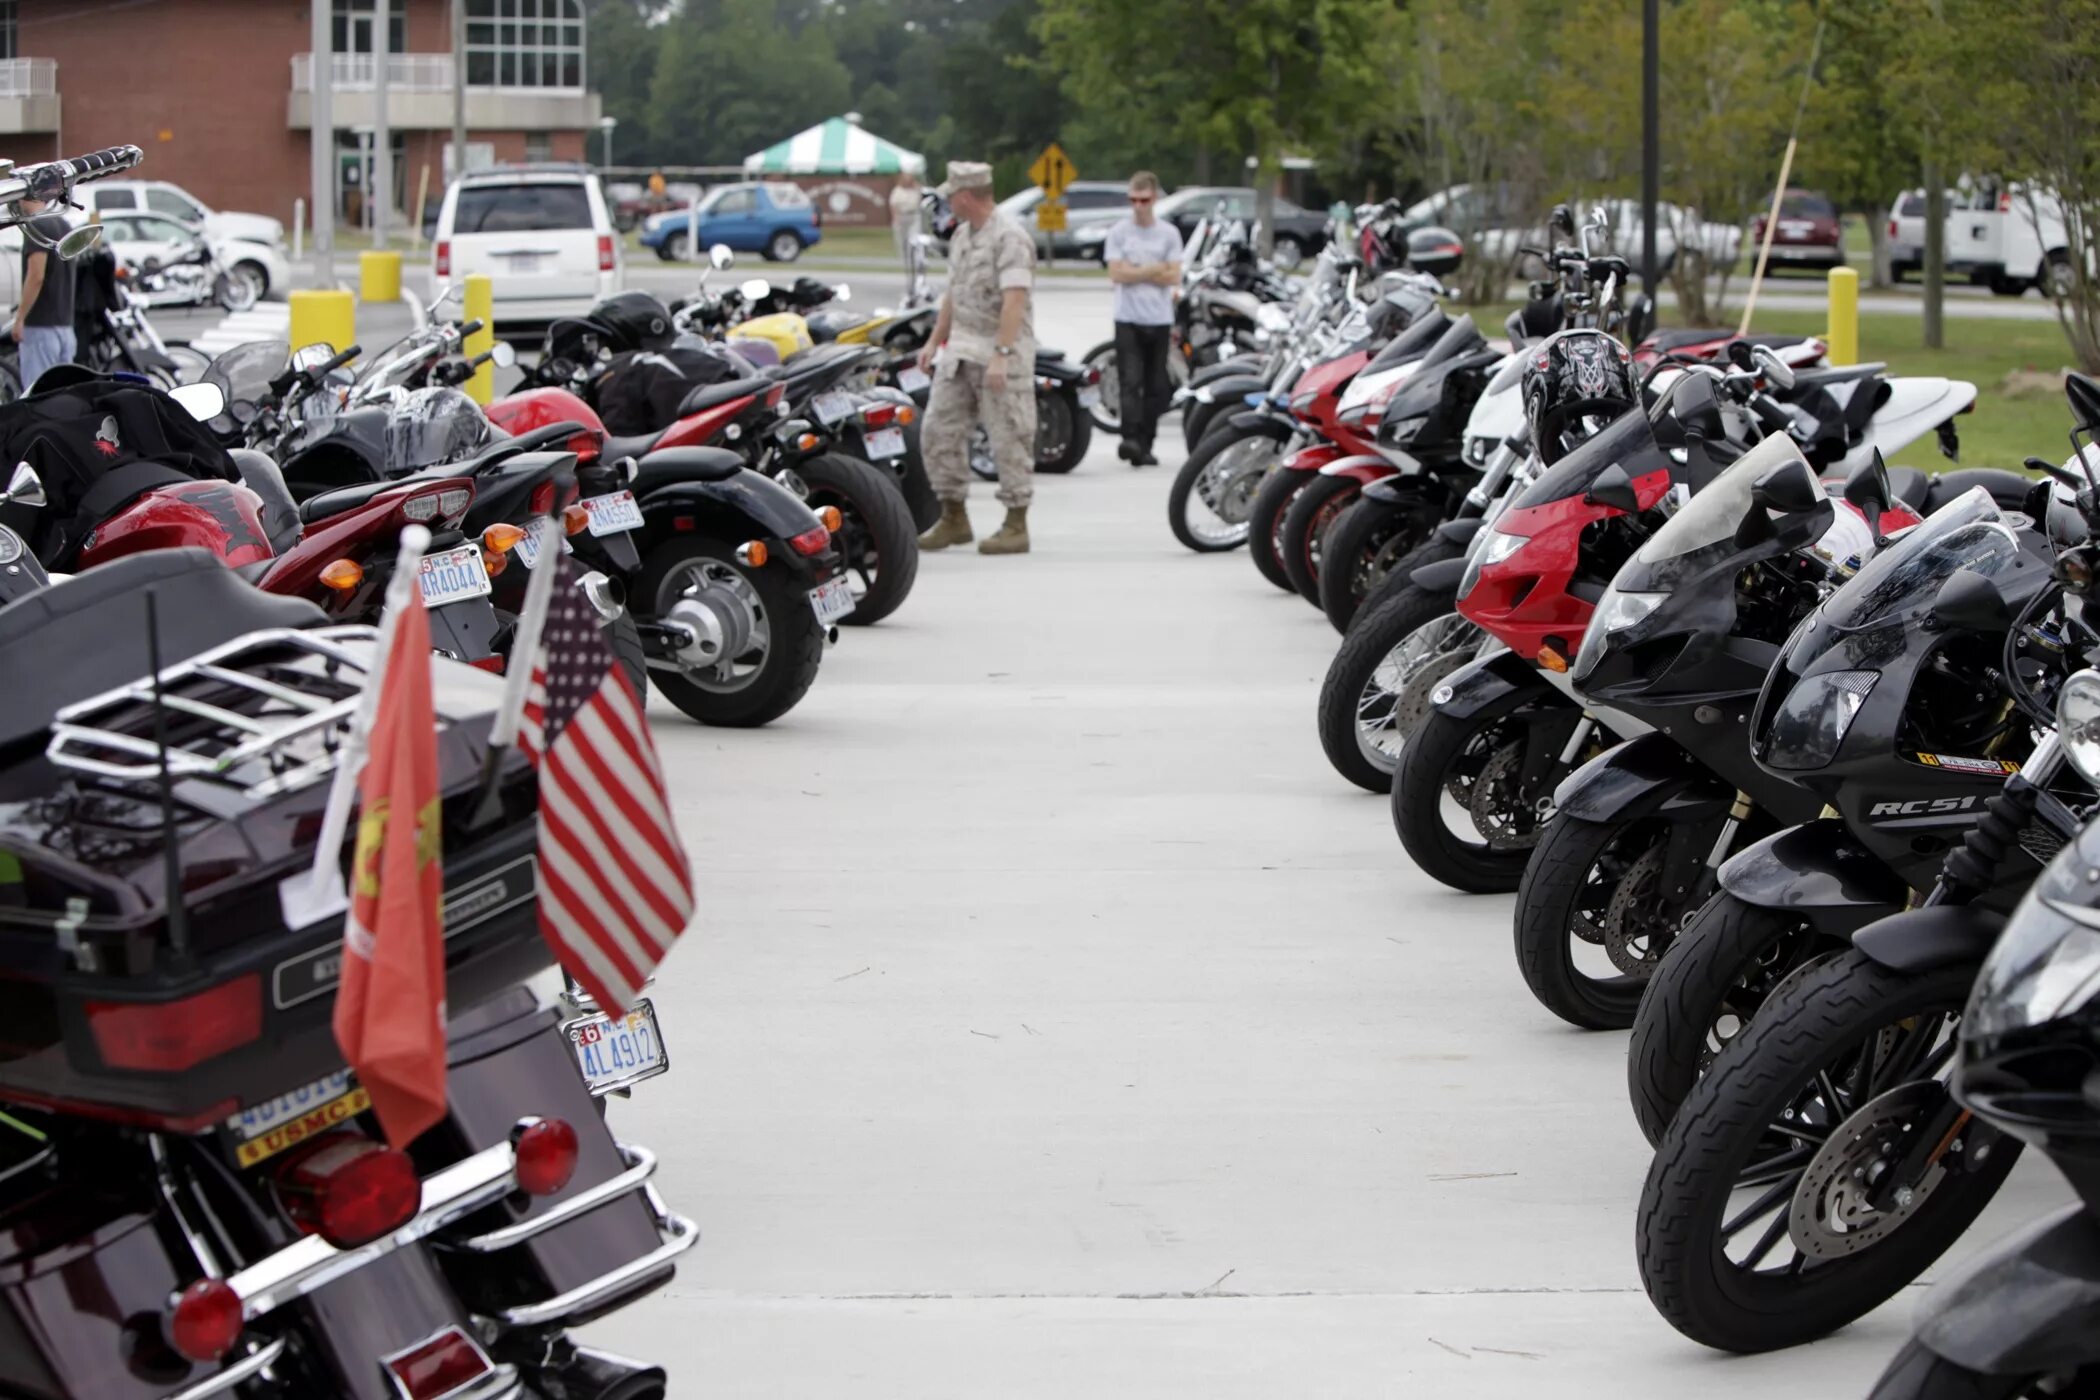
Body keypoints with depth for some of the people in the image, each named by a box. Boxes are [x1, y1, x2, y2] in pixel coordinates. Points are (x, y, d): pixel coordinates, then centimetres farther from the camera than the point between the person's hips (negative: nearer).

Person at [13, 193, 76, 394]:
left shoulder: (36, 226, -14)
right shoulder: (63, 225, 13)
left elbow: (36, 276, -22)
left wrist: (20, 318, -18)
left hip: (40, 325, -9)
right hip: (64, 324, 9)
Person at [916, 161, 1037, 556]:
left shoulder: (1009, 236, -15)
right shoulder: (962, 234, 14)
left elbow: (1014, 301, -23)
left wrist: (1001, 356, -29)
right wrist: (934, 341, 22)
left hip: (1002, 352, -9)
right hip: (961, 351, 9)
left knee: (1009, 441, -4)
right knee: (938, 432, 7)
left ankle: (1016, 526, 3)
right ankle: (953, 519, 16)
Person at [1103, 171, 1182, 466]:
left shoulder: (1169, 234, 7)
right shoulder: (1119, 232, 4)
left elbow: (1174, 277, -2)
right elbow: (1117, 274, -6)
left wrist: (1135, 272, -7)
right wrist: (1153, 270, -5)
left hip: (1160, 321, 2)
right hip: (1128, 320, -2)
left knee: (1155, 387, 3)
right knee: (1130, 381, -14)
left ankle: (1144, 446, 7)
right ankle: (1130, 438, -23)